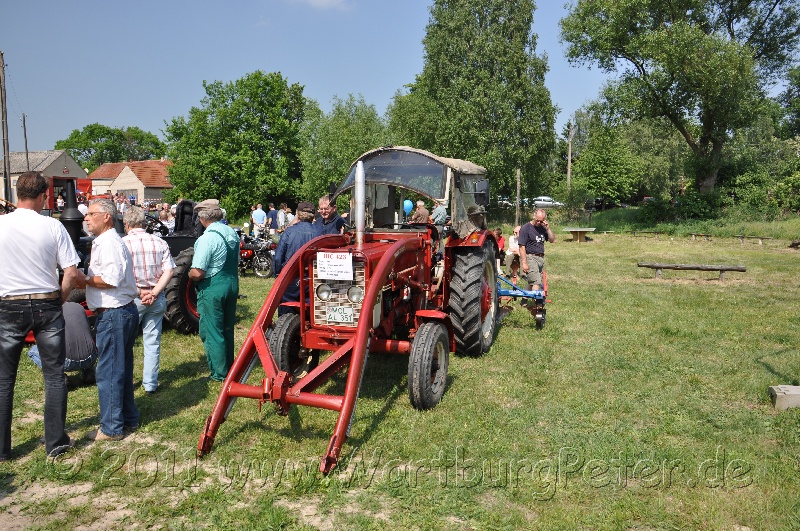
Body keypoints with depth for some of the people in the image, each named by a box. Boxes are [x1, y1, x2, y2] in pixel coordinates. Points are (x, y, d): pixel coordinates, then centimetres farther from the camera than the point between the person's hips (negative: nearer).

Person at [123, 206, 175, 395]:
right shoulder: (160, 243, 1)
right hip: (157, 299, 3)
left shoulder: (123, 243, -7)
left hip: (132, 298, -2)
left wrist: (137, 291, -10)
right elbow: (168, 271, -6)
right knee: (153, 342, 10)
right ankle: (150, 384, 15)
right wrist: (154, 293, -10)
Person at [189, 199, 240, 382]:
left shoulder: (207, 238, -21)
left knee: (211, 332, 5)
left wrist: (190, 274, -3)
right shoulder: (232, 233, 4)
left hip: (212, 289, -8)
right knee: (227, 329, 19)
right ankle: (229, 365, 32)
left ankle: (219, 373, 12)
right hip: (232, 284, 8)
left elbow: (197, 273, -23)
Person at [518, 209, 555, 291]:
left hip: (541, 258, 7)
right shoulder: (526, 228, -7)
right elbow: (522, 247, -11)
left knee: (531, 283, 13)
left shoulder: (542, 228, 13)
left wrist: (548, 228, -3)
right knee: (536, 282, -15)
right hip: (530, 257, -7)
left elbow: (552, 240, 11)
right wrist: (524, 263, -17)